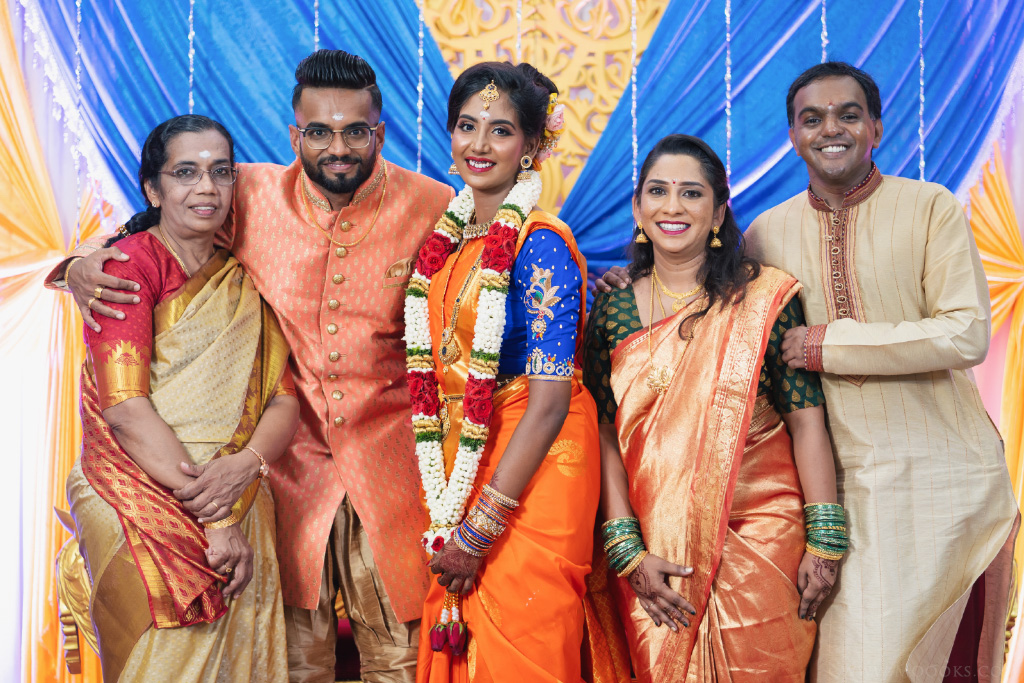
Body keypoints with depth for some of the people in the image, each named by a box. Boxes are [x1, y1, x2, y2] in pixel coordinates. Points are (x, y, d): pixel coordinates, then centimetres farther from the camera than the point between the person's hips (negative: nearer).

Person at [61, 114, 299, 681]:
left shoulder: (243, 282, 12)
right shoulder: (132, 263, -5)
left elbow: (284, 403, 4)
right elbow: (124, 407, -15)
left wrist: (244, 465, -17)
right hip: (140, 504, -5)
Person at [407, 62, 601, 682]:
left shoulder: (541, 245, -14)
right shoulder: (448, 239, 7)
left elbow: (549, 401, -18)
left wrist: (480, 528, -17)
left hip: (528, 477, -6)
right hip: (456, 466, 7)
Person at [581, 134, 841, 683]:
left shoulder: (765, 298, -4)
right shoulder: (612, 308, 2)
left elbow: (806, 417, -5)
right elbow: (605, 432, -1)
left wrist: (824, 541, -9)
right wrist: (628, 551, -9)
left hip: (759, 541, -2)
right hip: (653, 550, 2)